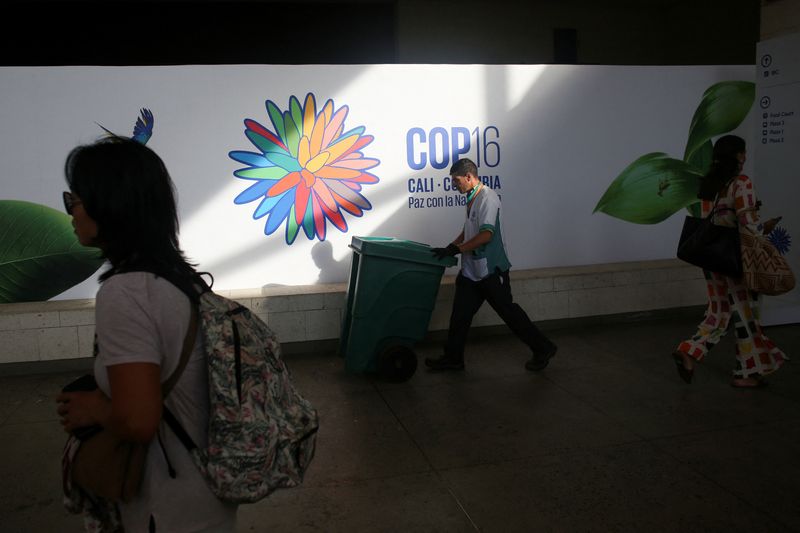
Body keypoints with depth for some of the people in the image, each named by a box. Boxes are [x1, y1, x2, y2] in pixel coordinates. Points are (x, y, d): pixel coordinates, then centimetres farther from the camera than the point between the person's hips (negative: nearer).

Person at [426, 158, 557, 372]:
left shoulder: (488, 198, -16)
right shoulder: (473, 199, 13)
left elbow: (486, 234, -24)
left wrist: (455, 249, -21)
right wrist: (450, 246, 10)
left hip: (491, 269, -9)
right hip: (472, 270, 9)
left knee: (508, 310, 1)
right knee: (460, 313, 9)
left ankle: (542, 348, 15)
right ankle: (453, 357, 18)